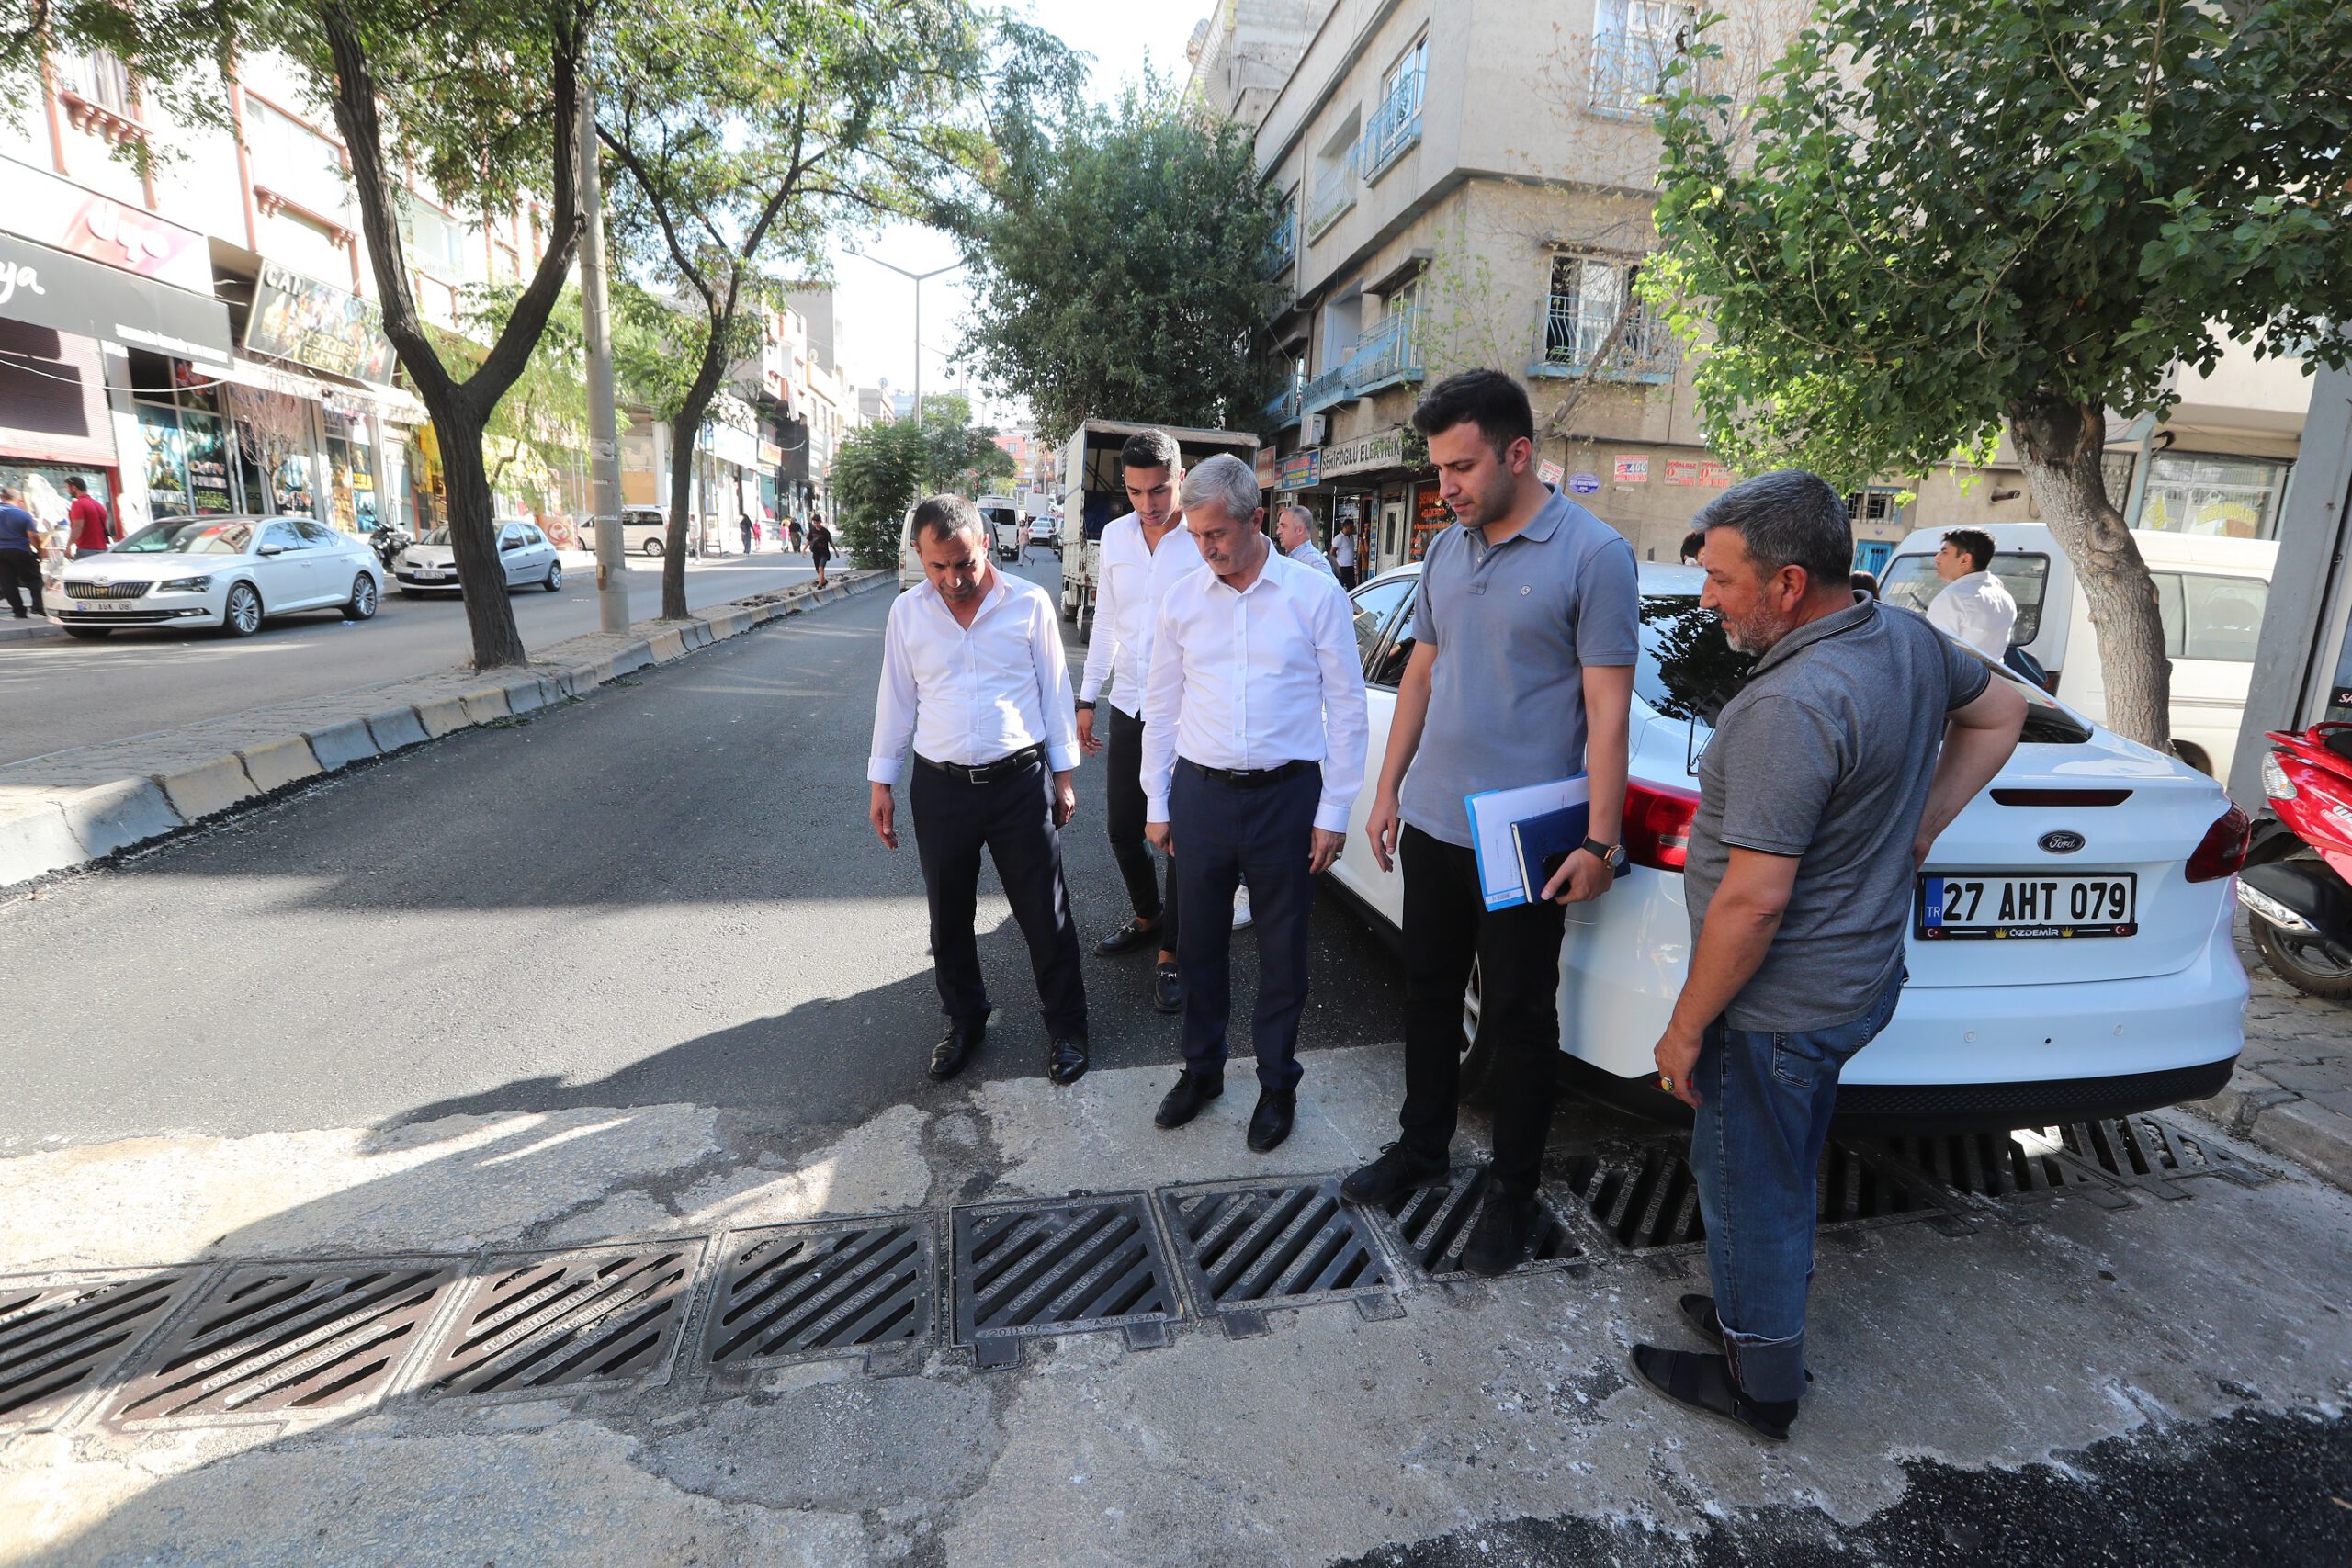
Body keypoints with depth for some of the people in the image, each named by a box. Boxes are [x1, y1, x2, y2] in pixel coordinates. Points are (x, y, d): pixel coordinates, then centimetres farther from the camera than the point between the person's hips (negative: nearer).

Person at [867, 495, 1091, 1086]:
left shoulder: (1030, 603, -4)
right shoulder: (907, 612, 2)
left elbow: (1054, 690, 2)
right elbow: (896, 700, 8)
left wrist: (1064, 774, 3)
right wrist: (881, 782, 8)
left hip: (1021, 782, -2)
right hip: (941, 787, 2)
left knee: (1045, 915, 6)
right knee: (949, 920, 15)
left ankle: (1066, 1027, 25)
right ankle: (965, 1021, 36)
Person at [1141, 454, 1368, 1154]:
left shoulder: (1315, 593, -5)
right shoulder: (1182, 598, 3)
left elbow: (1346, 705, -3)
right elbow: (1161, 704, 9)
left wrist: (1333, 812, -5)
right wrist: (1156, 802, 8)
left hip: (1286, 795, -2)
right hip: (1200, 791, 3)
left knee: (1282, 950, 11)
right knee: (1199, 942, 15)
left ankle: (1277, 1082, 31)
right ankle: (1202, 1068, 36)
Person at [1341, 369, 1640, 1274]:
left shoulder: (1593, 554, -11)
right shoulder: (1446, 551, 8)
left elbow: (1608, 707, -13)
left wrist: (1600, 841, -15)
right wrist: (1388, 790, 12)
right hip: (1432, 824, 6)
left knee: (1519, 1020, 8)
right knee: (1429, 993, 18)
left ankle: (1515, 1194, 27)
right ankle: (1422, 1145, 38)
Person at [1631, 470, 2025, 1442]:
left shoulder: (1788, 707, -30)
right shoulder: (1908, 640, 0)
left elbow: (1754, 899, -29)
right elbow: (2000, 711, 19)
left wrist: (1686, 1028, -17)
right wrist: (1916, 834, 13)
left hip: (1777, 1009, -9)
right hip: (1859, 979, 9)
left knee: (1748, 1185, 11)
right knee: (1781, 1174, 26)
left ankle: (1758, 1383, 31)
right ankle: (1758, 1313, 46)